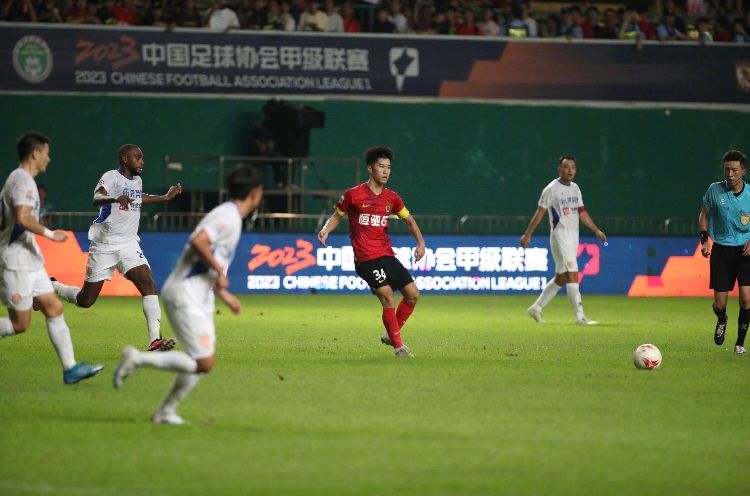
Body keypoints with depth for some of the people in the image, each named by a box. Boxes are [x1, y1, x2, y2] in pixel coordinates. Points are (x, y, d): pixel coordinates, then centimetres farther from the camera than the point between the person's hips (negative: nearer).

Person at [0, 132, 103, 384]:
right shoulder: (23, 181, -14)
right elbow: (23, 218, -27)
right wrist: (49, 233, -18)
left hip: (29, 261, 10)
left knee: (54, 309, 5)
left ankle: (70, 367, 2)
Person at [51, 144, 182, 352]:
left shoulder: (137, 181, 12)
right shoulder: (111, 177, -11)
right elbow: (96, 199, -30)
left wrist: (166, 197, 36)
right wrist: (115, 198, -50)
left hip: (129, 245, 5)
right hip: (104, 245, -5)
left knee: (148, 284, -18)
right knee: (86, 300, 1)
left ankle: (155, 339, -24)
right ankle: (52, 287, 31)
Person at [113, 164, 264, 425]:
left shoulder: (228, 216, 17)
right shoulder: (228, 217, -14)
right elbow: (198, 241, -29)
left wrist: (224, 295, 27)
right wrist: (219, 271, -20)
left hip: (199, 298, 10)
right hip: (186, 295, -10)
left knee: (204, 361, 10)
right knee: (204, 362, -12)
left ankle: (166, 411, 15)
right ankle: (138, 359, -7)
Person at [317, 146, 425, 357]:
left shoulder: (391, 198, 9)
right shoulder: (353, 195, -4)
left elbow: (409, 219, 20)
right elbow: (337, 216, 8)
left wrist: (420, 242, 6)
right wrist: (326, 229, -12)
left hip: (387, 255, 6)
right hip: (366, 258, -6)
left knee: (412, 294, 1)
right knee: (387, 297, -18)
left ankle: (391, 335, 19)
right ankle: (398, 346, -10)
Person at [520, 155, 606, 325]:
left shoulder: (575, 188, 14)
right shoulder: (551, 189, -7)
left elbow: (582, 212, 19)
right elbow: (539, 212, -6)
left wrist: (596, 230, 12)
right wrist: (527, 234, -8)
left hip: (574, 237, 8)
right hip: (560, 236, -8)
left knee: (561, 277, 11)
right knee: (572, 275, -13)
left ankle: (537, 308, 23)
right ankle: (580, 317, -16)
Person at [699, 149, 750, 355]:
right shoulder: (715, 190, -4)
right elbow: (704, 215, 11)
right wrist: (704, 239, -1)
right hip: (721, 251, 1)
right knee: (719, 304, -2)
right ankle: (721, 321, 36)